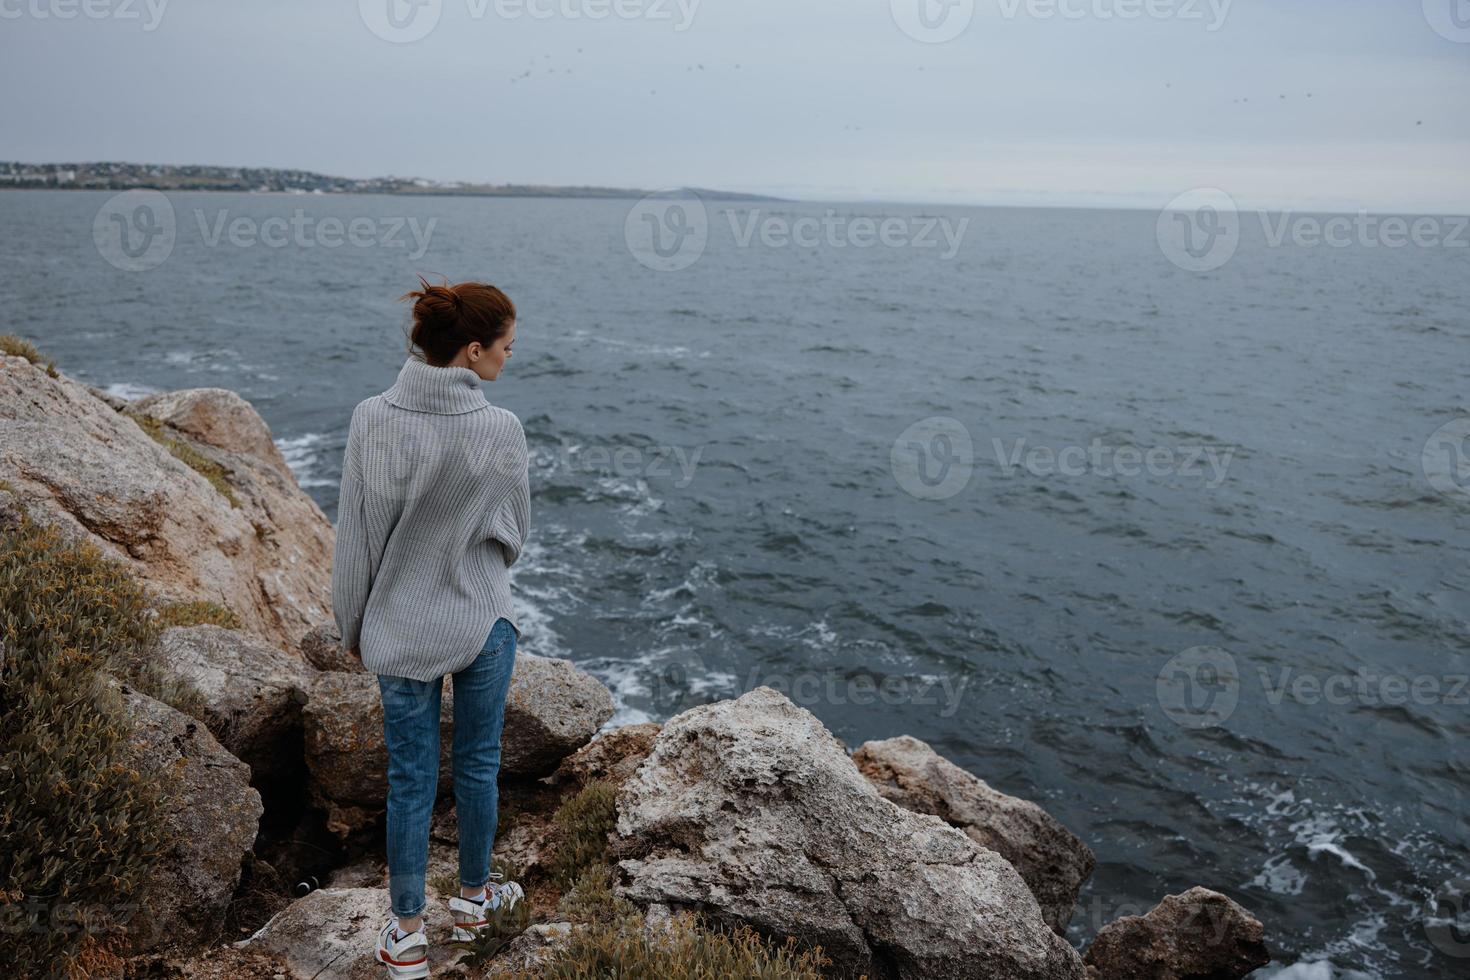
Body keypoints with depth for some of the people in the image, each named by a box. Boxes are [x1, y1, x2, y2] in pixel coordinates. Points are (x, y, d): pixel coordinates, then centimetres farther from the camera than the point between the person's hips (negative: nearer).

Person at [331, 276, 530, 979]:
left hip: (400, 628, 1)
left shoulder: (372, 421, -14)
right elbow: (516, 530, -3)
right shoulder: (500, 430, -17)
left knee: (411, 779, 13)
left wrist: (352, 625, 8)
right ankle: (473, 897, 38)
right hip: (483, 623, -1)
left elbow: (354, 538, -7)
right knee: (478, 763, 19)